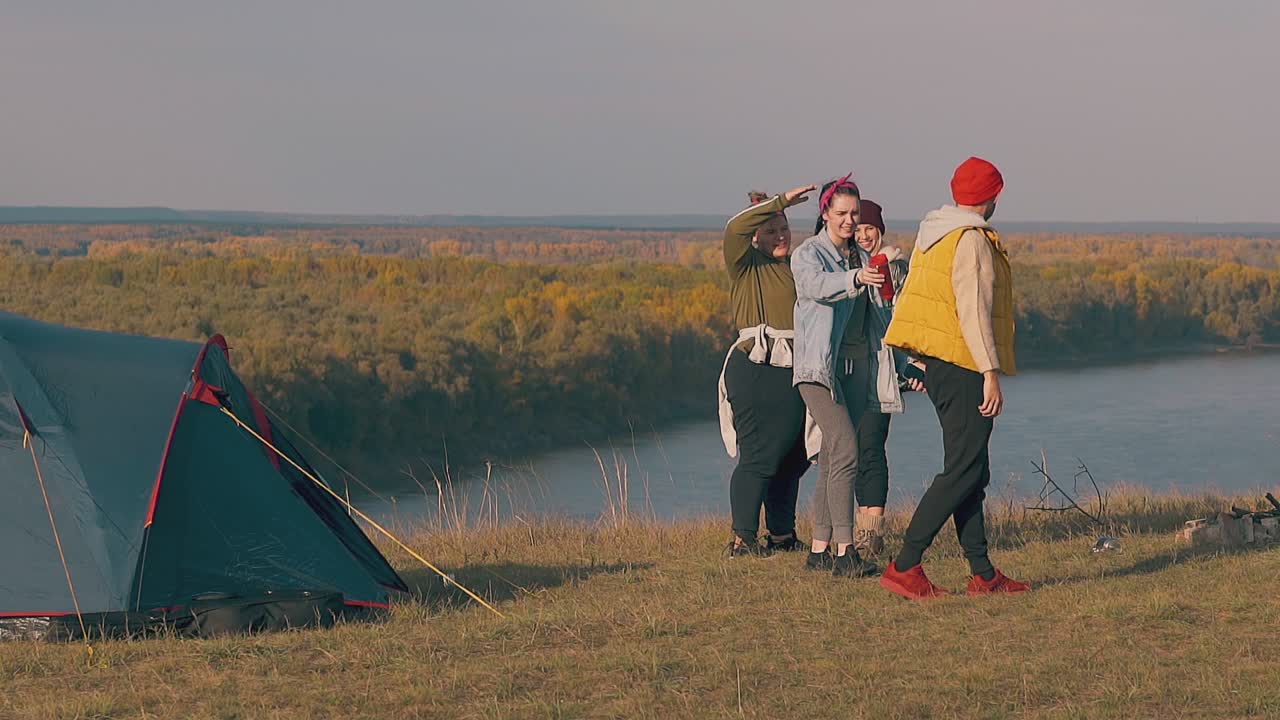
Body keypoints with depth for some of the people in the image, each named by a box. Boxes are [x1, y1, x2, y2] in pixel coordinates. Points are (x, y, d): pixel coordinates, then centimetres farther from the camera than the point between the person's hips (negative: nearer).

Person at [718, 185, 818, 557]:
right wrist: (781, 201, -15)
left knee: (793, 457, 9)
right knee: (758, 455, -9)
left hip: (796, 372, 7)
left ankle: (782, 534, 20)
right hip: (755, 371, -7)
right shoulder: (745, 266, 1)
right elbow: (735, 228, -17)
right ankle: (742, 539, -5)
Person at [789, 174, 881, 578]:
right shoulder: (808, 254, -4)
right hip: (818, 366, -7)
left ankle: (820, 550, 12)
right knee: (845, 450, -19)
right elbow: (817, 284, -28)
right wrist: (856, 279, -46)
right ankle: (844, 552, -23)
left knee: (833, 460, 7)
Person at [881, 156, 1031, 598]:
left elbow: (916, 295, 18)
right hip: (962, 364, -10)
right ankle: (905, 566, -13)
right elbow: (974, 310, -20)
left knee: (972, 470, 12)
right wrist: (991, 373, -21)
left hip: (936, 362, 10)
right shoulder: (973, 241, -14)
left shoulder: (932, 234, 14)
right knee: (963, 470, -8)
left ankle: (983, 574, 13)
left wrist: (924, 361, 22)